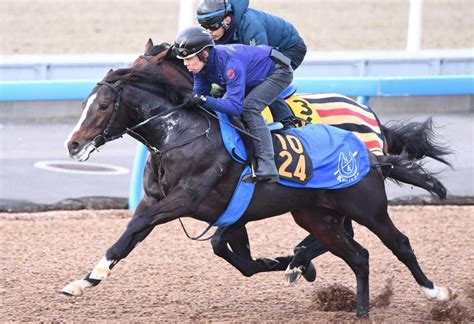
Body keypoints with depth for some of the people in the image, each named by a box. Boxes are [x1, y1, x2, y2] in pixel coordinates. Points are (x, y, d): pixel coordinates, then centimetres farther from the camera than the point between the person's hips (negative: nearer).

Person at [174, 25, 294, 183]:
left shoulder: (230, 63, -40)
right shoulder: (200, 64, -14)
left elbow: (235, 106, -43)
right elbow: (199, 94, -6)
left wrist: (203, 100, -51)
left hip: (279, 71, -9)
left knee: (249, 108, -27)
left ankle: (267, 170, -31)